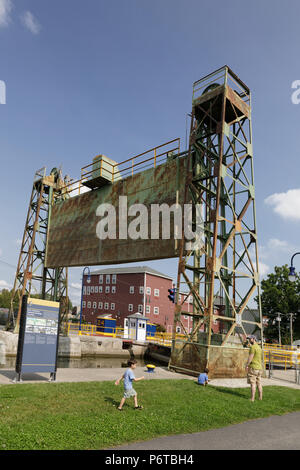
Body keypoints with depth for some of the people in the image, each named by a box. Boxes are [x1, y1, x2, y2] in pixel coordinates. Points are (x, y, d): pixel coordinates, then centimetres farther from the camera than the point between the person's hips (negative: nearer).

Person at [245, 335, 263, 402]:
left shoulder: (253, 347, -13)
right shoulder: (259, 348, 17)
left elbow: (250, 357, -19)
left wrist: (246, 366, -15)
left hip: (253, 368, -9)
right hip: (259, 368, 9)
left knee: (253, 384, -7)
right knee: (259, 383, 10)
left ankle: (252, 399, -7)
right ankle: (260, 398, 12)